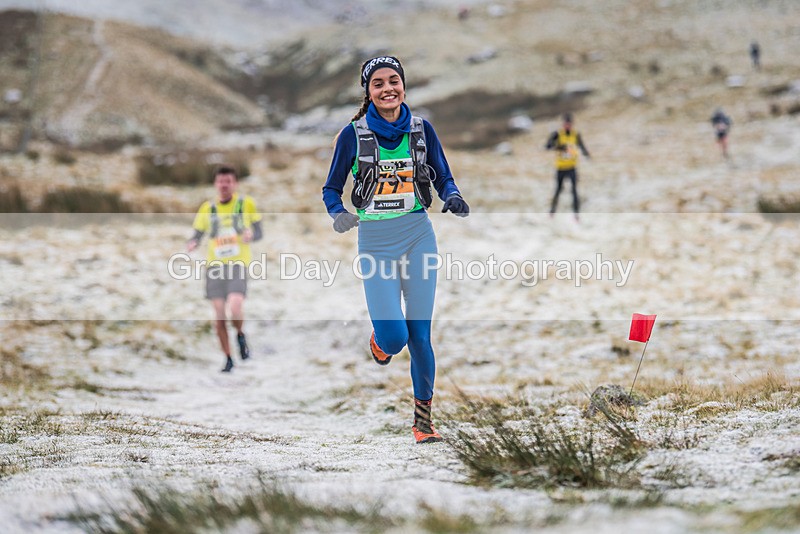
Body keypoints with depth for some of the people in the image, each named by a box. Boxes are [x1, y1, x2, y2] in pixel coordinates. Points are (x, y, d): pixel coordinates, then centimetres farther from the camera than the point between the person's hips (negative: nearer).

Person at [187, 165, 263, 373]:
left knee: (235, 307, -22)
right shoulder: (208, 208, 9)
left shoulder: (246, 204, 4)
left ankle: (240, 334, 12)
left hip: (238, 264, -2)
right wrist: (192, 243, -14)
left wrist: (251, 235, -15)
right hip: (215, 264, 2)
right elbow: (198, 233, 9)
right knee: (219, 314, -2)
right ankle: (228, 358, 13)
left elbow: (259, 231, 8)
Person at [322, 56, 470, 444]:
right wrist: (338, 214, -18)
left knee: (420, 334, 0)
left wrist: (453, 198, -13)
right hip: (375, 241, -1)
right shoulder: (353, 134, -3)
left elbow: (443, 179, 9)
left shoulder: (422, 130, 3)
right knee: (394, 337, -11)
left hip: (418, 236, 2)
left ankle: (423, 418, 13)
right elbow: (331, 189, 3)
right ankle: (380, 343, 28)